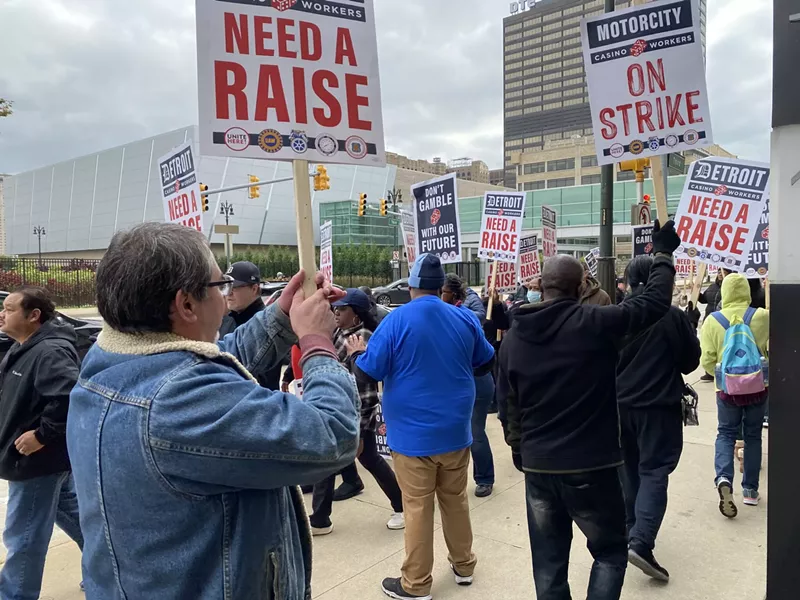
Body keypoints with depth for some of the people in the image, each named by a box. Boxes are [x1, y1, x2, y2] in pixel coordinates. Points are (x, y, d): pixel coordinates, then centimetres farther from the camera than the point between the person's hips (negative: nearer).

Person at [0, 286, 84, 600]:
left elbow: (69, 397, -38)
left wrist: (42, 435, -29)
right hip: (45, 459, 11)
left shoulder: (50, 352, -25)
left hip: (38, 461, -11)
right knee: (72, 513, 23)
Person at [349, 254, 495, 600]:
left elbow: (366, 373, -13)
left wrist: (356, 353, 8)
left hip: (413, 434, -4)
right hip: (455, 430, 5)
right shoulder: (466, 319, -1)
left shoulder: (397, 320, -15)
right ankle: (463, 564, 35)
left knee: (417, 507, 5)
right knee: (456, 499, 19)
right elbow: (486, 363, 14)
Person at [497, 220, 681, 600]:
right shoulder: (595, 323, -15)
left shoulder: (513, 336, -1)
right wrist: (664, 253, 10)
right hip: (591, 465, -4)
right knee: (610, 551, 18)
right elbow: (654, 302, -4)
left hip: (537, 465, 4)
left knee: (548, 559, 17)